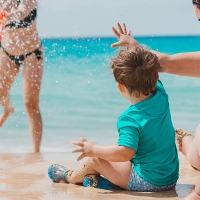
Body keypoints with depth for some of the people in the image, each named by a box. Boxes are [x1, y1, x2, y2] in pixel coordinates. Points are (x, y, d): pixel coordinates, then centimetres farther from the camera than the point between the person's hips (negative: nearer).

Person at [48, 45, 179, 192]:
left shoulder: (130, 119, -26)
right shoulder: (162, 97, -5)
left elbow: (125, 153, -35)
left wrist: (94, 149, -21)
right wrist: (133, 45, 19)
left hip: (147, 181, -8)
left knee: (95, 159, 10)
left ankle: (70, 177, 37)